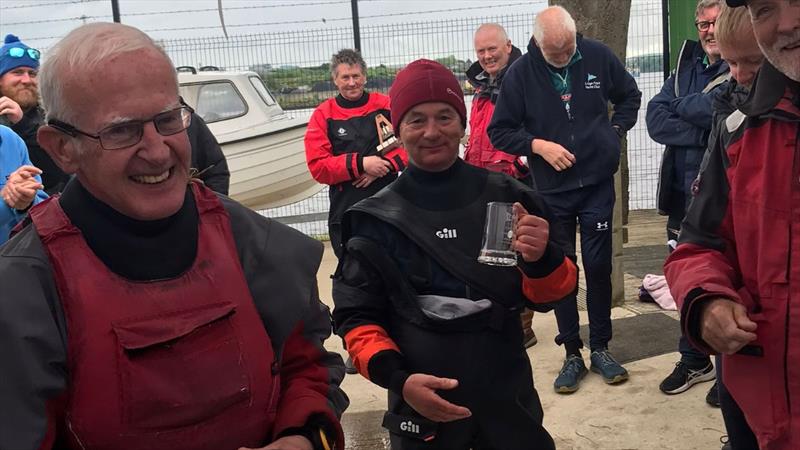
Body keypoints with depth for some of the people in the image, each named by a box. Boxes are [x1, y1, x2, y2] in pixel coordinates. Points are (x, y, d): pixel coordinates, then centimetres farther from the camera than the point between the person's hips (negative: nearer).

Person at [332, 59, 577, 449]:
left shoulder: (506, 198, -5)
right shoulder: (376, 219, -6)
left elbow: (547, 295, 0)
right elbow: (357, 315, -2)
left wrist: (541, 259, -21)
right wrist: (397, 379, -17)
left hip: (508, 396, 1)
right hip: (423, 405, -1)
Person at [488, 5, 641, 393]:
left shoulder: (597, 56, -3)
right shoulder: (520, 73, -8)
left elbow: (629, 96, 14)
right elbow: (499, 131, -3)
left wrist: (615, 131, 1)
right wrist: (539, 145, -16)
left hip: (597, 184, 1)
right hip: (552, 190, 0)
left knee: (598, 267, 6)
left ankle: (600, 348, 21)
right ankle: (572, 354, 18)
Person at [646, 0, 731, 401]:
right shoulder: (686, 66, 10)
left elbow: (715, 108, -27)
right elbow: (656, 120, -3)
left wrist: (681, 106, -7)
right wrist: (705, 134, -15)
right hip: (685, 196, 6)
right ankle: (694, 361, 32)